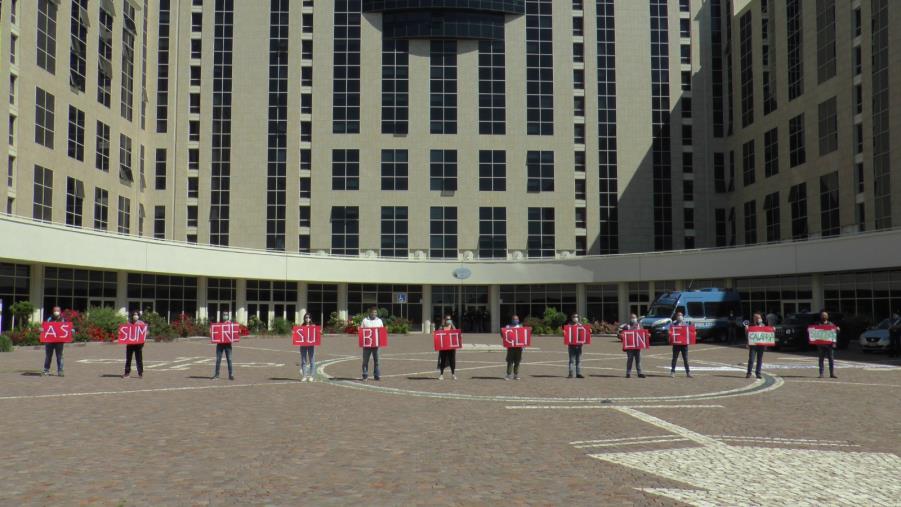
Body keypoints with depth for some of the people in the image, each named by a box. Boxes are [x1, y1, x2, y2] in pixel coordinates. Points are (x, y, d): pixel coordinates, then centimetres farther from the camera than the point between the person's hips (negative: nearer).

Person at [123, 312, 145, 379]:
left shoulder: (141, 323, 4)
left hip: (138, 344, -3)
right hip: (130, 343, 3)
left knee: (139, 359, -3)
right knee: (128, 358, 6)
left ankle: (140, 373, 1)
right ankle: (127, 373, 13)